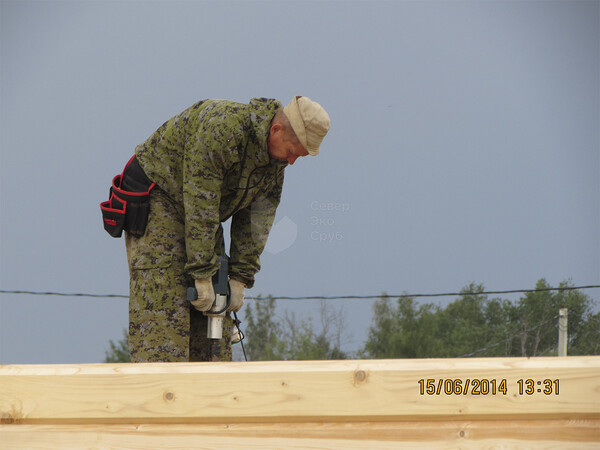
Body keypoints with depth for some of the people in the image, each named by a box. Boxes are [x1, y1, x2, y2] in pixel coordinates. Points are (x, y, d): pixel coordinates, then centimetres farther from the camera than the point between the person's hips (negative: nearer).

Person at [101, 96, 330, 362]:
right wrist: (202, 274, -28)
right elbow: (200, 207, -30)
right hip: (156, 200, -8)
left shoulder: (276, 162, -5)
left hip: (202, 218, 8)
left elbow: (256, 222, 0)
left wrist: (240, 278, -7)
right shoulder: (220, 129, -32)